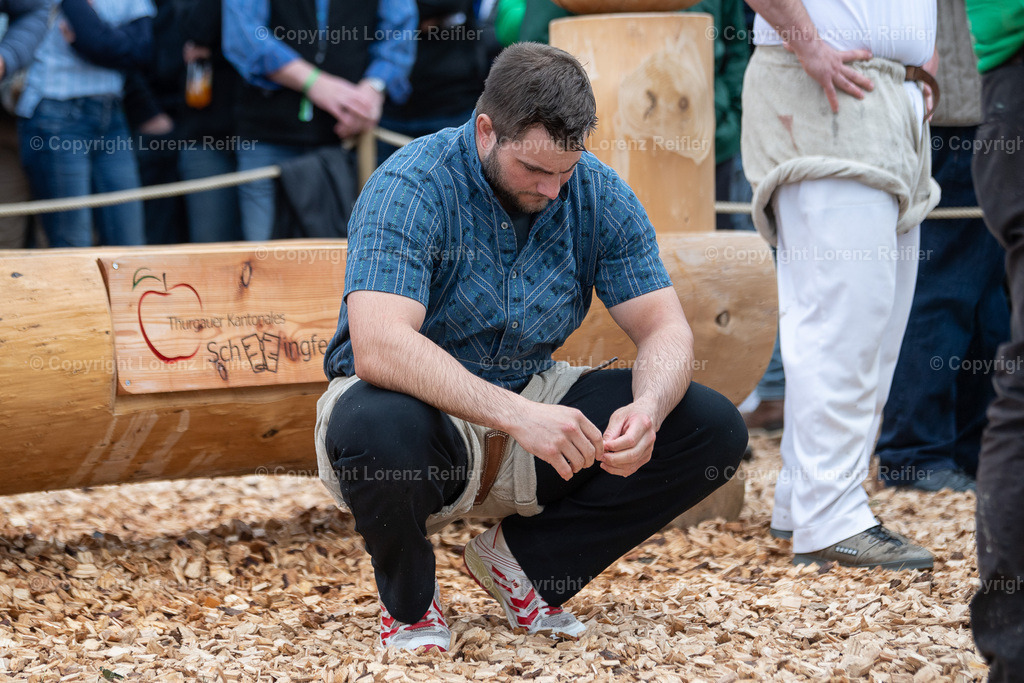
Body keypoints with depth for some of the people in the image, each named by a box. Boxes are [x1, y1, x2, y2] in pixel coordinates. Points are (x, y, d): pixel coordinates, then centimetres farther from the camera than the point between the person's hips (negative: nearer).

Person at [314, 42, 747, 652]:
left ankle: (523, 560, 5)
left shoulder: (598, 195, -5)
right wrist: (516, 416, -46)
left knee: (715, 430, -12)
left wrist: (647, 409, -30)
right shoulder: (410, 187, -22)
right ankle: (409, 601, -7)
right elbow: (379, 348, -36)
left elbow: (665, 329, -6)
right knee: (372, 428, -41)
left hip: (530, 399, 5)